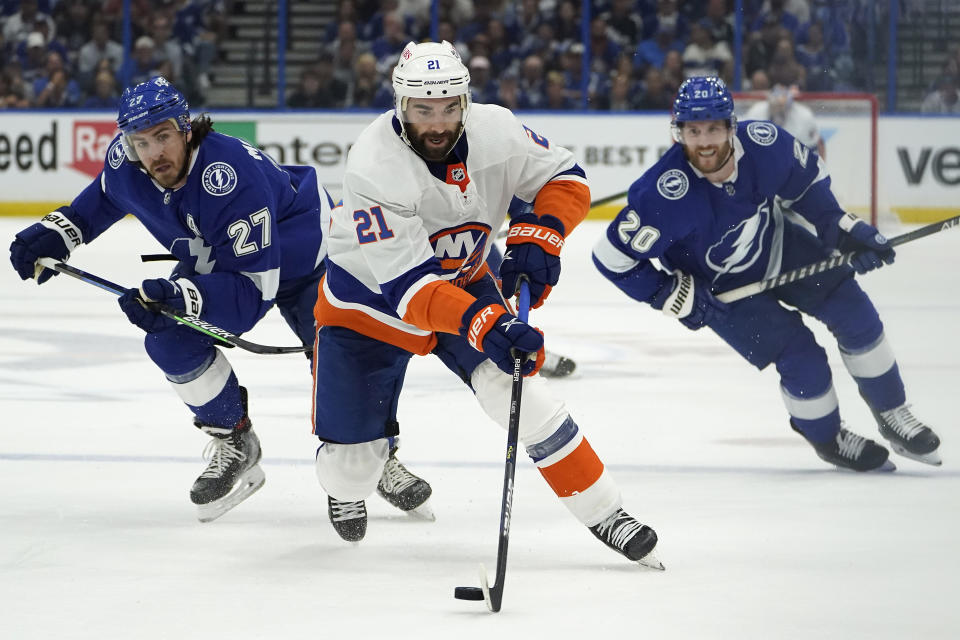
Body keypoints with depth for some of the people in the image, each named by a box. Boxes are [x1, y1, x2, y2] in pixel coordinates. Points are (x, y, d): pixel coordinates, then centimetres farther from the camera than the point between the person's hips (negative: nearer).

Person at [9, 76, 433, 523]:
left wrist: (178, 296, -54)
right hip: (215, 261, 6)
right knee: (170, 339, -16)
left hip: (305, 254, -6)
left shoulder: (230, 177, -43)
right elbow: (104, 197, 6)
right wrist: (58, 231, -7)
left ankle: (381, 458, 12)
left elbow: (254, 287, -43)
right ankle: (234, 444, 3)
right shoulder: (125, 162, -23)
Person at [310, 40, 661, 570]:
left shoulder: (494, 131, -21)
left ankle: (603, 513, -9)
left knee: (516, 390, -19)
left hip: (463, 282, 3)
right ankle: (346, 491, 34)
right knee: (352, 457, -5)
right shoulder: (373, 168, -35)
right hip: (369, 301, -3)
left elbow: (565, 178, -4)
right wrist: (483, 325, -51)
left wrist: (538, 234, -25)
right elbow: (406, 284, -39)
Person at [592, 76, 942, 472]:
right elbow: (612, 257, -29)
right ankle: (828, 439, 20)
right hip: (719, 287, -4)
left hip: (780, 245, 4)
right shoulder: (666, 197, -38)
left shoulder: (764, 144, -26)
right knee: (803, 361, -11)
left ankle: (893, 416, 23)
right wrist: (674, 297, -24)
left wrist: (842, 228, -10)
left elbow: (806, 180, -3)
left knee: (856, 316, 1)